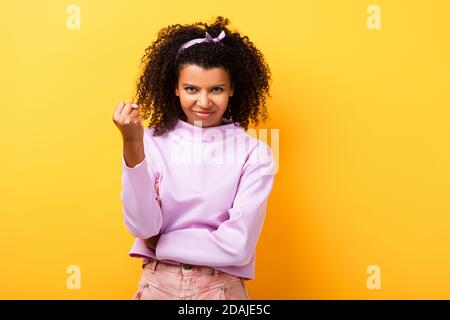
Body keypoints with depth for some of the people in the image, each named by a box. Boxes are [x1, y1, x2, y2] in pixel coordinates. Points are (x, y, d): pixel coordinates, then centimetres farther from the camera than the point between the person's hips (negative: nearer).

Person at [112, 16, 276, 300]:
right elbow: (143, 227, -17)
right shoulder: (153, 143, -7)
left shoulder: (254, 154, -10)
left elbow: (237, 246, -16)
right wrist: (133, 145, -25)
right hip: (158, 284, 1)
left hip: (221, 287, -1)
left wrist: (159, 244, -9)